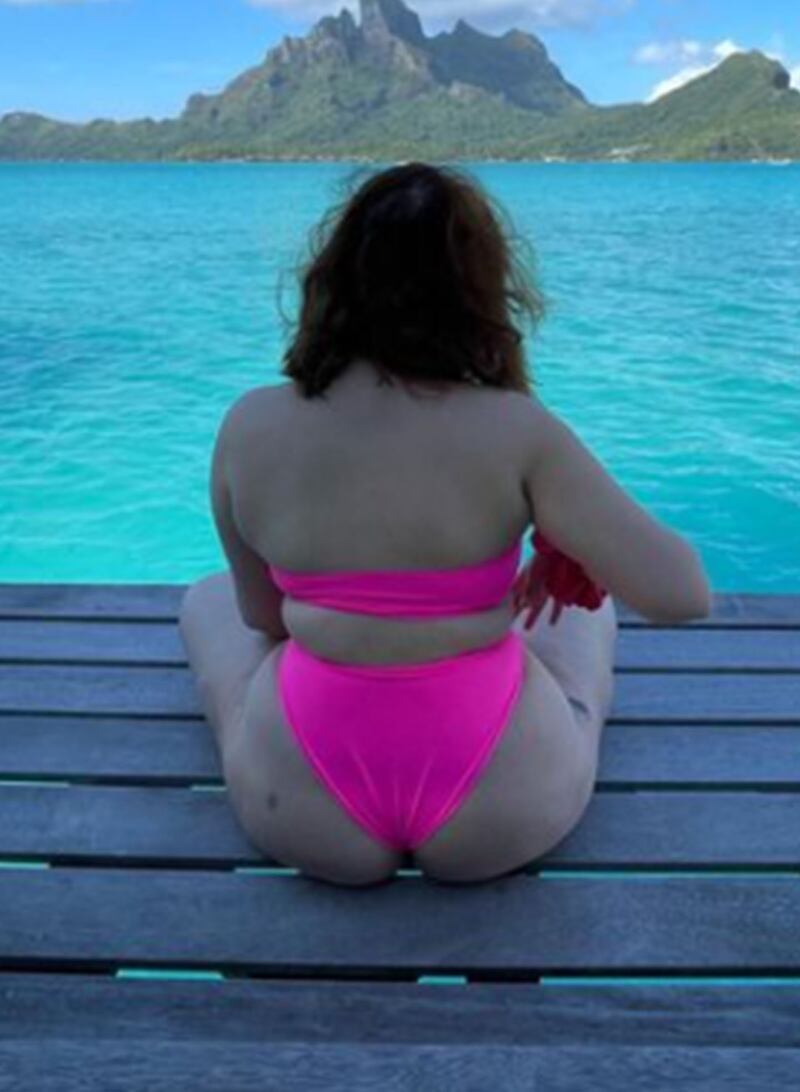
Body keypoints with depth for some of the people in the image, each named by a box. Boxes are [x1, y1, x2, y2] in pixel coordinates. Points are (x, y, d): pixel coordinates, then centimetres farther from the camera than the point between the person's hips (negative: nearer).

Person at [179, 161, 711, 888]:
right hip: (504, 813, 0)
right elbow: (684, 594, -16)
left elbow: (261, 615, 1)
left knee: (206, 600, 29)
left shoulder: (249, 427, -11)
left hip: (303, 811, 1)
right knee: (587, 610, 29)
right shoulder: (517, 432, -18)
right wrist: (572, 547, 3)